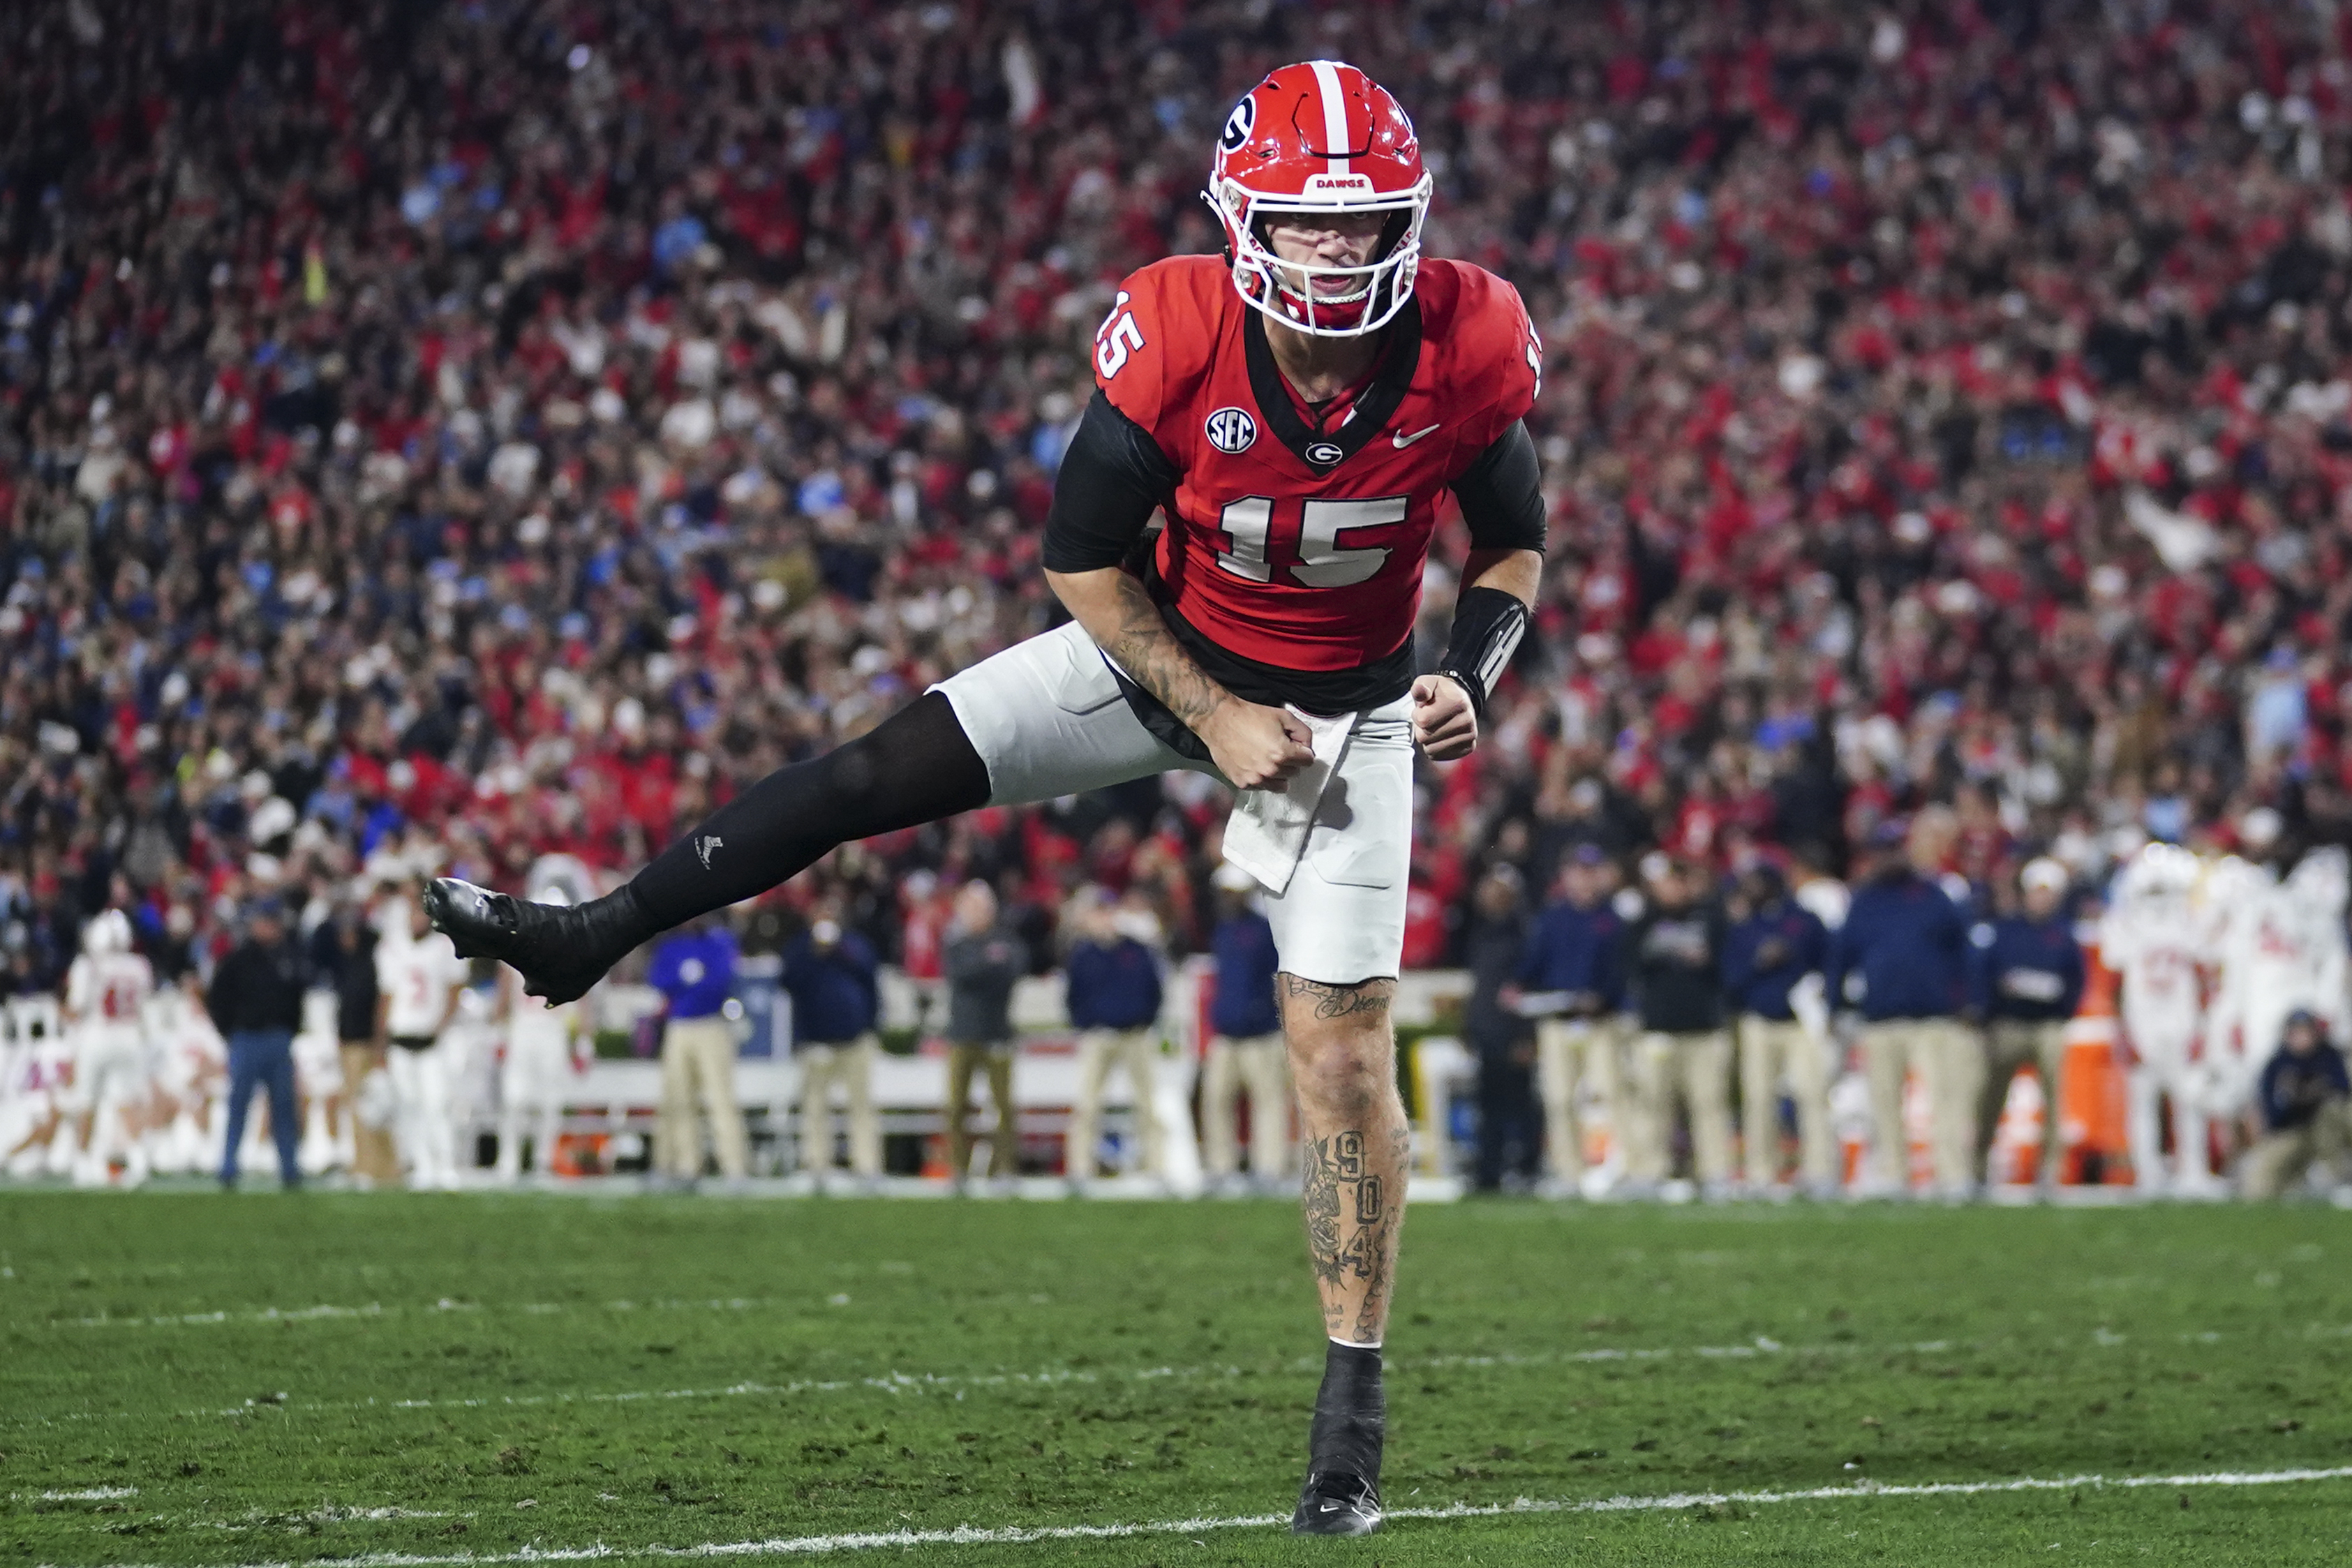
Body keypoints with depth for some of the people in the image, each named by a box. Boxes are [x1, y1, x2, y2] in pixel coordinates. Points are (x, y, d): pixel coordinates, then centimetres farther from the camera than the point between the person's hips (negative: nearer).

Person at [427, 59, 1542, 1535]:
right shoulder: (1176, 336, -26)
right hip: (1163, 651, 1)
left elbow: (1516, 547, -4)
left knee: (1345, 1054, -6)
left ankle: (1354, 1407, 4)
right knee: (894, 766, -11)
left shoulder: (1467, 348, -22)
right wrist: (1213, 718, -17)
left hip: (1348, 706, -1)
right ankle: (591, 933, 2)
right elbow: (1084, 556, -14)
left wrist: (1473, 681, -22)